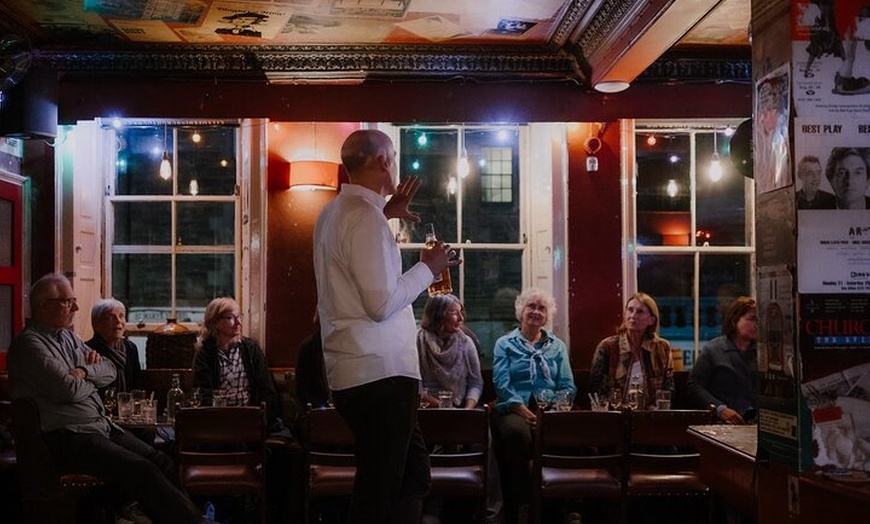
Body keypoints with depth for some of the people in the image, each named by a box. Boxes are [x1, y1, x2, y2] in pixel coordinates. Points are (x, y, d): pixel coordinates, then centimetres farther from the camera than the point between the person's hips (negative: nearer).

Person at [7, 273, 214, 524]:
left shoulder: (67, 336, 19)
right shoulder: (29, 343, -10)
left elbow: (109, 371, 16)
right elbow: (69, 389, -20)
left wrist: (84, 371, -5)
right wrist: (91, 382, 2)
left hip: (100, 425, 9)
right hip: (66, 438, -9)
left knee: (162, 462, -8)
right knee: (142, 470, -23)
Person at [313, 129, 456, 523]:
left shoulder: (334, 212, 14)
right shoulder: (365, 217, -16)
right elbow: (381, 303, -22)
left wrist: (387, 213, 29)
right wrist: (427, 269, -8)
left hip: (353, 371, 10)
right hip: (380, 372, -10)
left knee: (413, 474, 19)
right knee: (379, 490, -1)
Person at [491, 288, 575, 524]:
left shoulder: (558, 346, 23)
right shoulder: (505, 344, 15)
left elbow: (568, 386, 12)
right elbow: (501, 383, 0)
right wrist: (523, 410, -16)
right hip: (514, 409, -2)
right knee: (516, 432, -39)